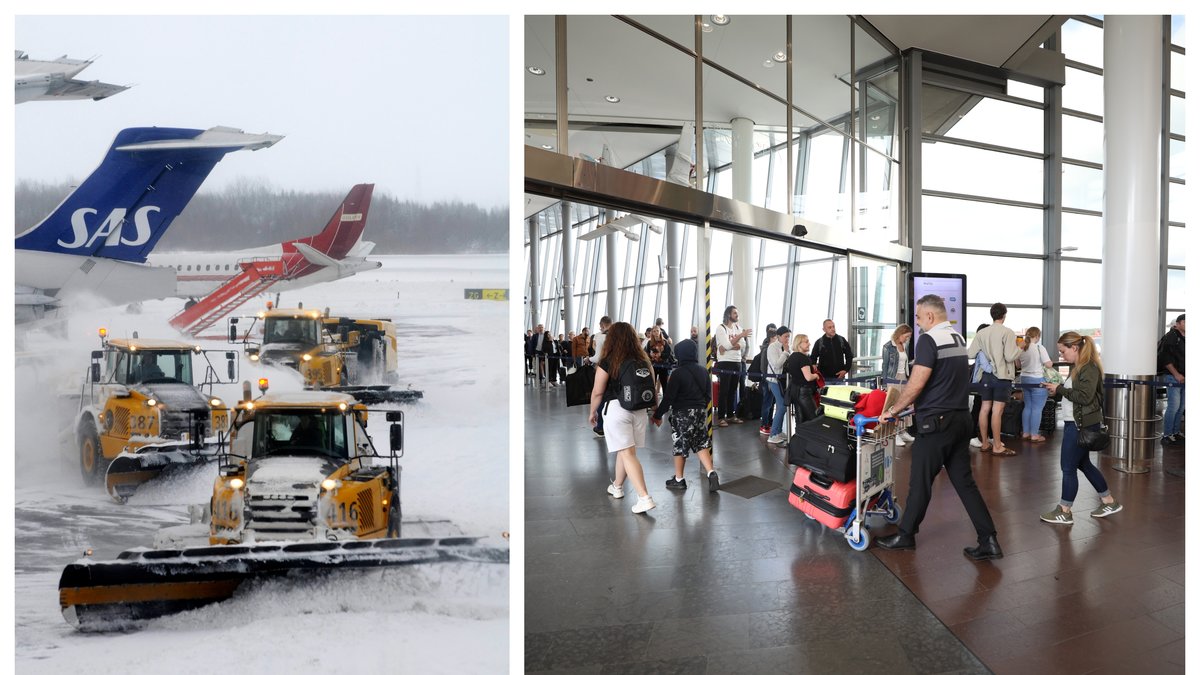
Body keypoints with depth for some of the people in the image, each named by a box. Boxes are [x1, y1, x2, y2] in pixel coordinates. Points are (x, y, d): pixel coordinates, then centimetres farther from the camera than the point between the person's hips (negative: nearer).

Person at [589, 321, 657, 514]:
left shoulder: (607, 362, -9)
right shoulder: (643, 361, 4)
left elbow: (597, 392, -7)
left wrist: (593, 412, 8)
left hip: (616, 409, -5)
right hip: (639, 410, 5)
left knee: (627, 453, -4)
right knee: (625, 450, 20)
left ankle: (645, 498, -13)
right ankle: (617, 486, 38)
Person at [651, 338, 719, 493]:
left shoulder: (678, 373, -16)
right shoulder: (703, 371, 3)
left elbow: (668, 397, -15)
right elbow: (708, 394, 12)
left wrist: (658, 415, -6)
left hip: (683, 414, -6)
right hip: (701, 412, 6)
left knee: (680, 445, 7)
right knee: (701, 442, 15)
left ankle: (679, 479, 19)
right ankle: (711, 473, 1)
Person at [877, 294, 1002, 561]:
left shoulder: (929, 339, -14)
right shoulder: (959, 339, 13)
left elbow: (916, 384, -19)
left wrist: (893, 410, -8)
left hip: (937, 422, -8)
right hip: (961, 418, 8)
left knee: (920, 481, 5)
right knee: (964, 481, 11)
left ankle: (905, 535, 18)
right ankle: (988, 540, 9)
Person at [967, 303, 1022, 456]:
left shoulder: (981, 333, 3)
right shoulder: (1007, 332, -11)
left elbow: (970, 353, 2)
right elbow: (1010, 357, -17)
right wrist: (1020, 348, 2)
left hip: (986, 375, 5)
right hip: (1002, 376, -5)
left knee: (985, 408, 11)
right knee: (997, 410, -4)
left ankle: (984, 443, 19)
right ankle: (997, 446, 2)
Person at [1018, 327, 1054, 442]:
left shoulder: (1021, 348, 3)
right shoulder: (1040, 348, -15)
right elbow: (1048, 364, -15)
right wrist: (1051, 362, 6)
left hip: (1024, 379, 7)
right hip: (1037, 381, -7)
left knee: (1028, 406, 15)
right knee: (1037, 408, -1)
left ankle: (1025, 432, 19)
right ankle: (1034, 435, 0)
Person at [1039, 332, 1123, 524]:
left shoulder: (1089, 368, -17)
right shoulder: (1078, 367, 12)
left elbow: (1085, 397, -25)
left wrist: (1060, 389, -18)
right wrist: (1056, 389, -3)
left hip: (1083, 425, -10)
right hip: (1074, 423, 10)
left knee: (1068, 466, -1)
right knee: (1083, 463, 20)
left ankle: (1064, 512, 9)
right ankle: (1109, 502, 32)